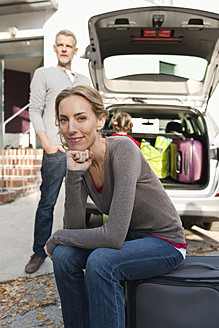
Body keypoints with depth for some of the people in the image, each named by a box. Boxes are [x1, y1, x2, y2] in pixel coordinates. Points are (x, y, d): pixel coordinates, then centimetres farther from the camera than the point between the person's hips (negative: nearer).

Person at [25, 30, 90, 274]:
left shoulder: (84, 80, 21)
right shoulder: (43, 74, 8)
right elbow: (35, 110, 0)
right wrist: (47, 143, -10)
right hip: (56, 150, -4)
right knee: (47, 203, -1)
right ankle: (39, 252, 11)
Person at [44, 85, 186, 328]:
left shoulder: (123, 149, -27)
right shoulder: (79, 159, -6)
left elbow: (113, 236, -32)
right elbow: (74, 228, -11)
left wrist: (56, 237, -17)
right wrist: (73, 174, -23)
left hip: (165, 242, -6)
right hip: (128, 238, 6)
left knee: (101, 261, -30)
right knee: (64, 255, -15)